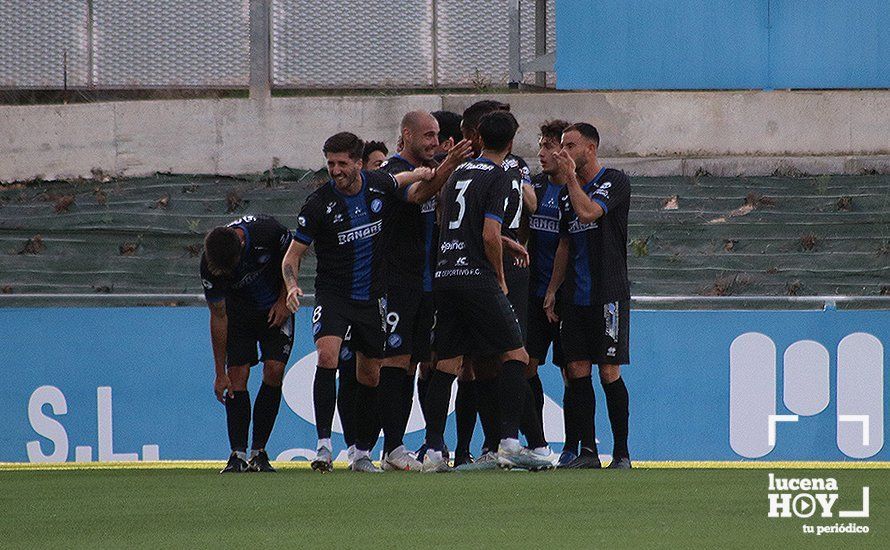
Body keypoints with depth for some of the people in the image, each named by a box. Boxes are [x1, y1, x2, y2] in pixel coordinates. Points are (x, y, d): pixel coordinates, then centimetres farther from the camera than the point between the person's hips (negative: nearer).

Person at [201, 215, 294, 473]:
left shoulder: (267, 231, -32)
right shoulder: (210, 266, -28)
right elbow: (218, 317, -18)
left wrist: (284, 300, -11)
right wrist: (220, 373, -16)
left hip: (277, 308, 0)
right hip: (239, 313, 0)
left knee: (274, 371, -14)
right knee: (237, 375, -13)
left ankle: (258, 451, -7)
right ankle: (238, 455, -9)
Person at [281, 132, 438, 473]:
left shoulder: (380, 186, -4)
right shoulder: (319, 203, -13)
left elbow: (417, 195, 15)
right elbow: (294, 254, -7)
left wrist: (427, 180, -9)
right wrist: (292, 286, -26)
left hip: (372, 297, 4)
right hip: (332, 294, -4)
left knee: (370, 375, 8)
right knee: (327, 356, -26)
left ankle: (363, 454, 20)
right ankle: (324, 447, -24)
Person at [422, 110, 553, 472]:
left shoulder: (457, 174, 17)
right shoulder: (498, 178, -5)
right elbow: (490, 235, -14)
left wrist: (507, 243, 35)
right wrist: (500, 276, 1)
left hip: (444, 276, 7)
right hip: (477, 277, -7)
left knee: (446, 364, 9)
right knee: (514, 355, -3)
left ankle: (433, 450, 5)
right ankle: (509, 443, -14)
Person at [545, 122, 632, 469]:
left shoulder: (615, 182, -4)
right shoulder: (566, 193, 16)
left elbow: (588, 212, -21)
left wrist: (571, 176, -11)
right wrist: (552, 291, 16)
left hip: (608, 294, -7)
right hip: (575, 297, 7)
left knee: (609, 373, -7)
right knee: (577, 372, 2)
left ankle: (621, 454, -1)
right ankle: (587, 451, 6)